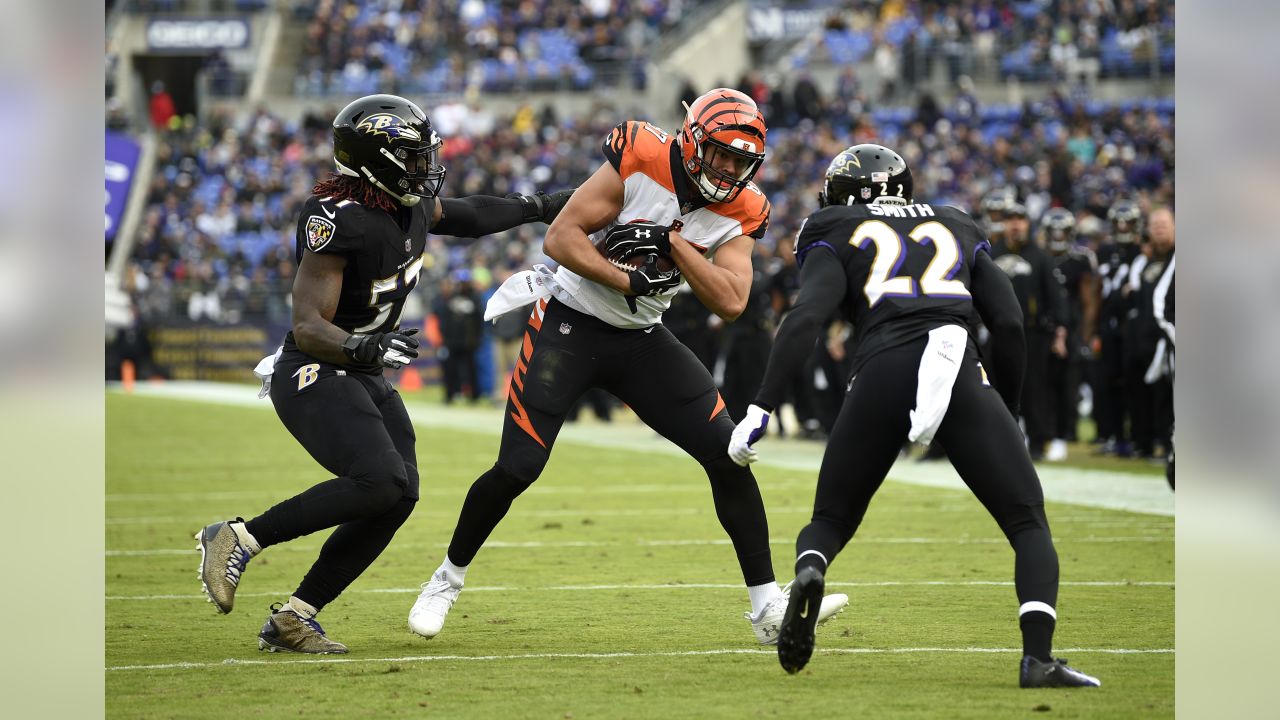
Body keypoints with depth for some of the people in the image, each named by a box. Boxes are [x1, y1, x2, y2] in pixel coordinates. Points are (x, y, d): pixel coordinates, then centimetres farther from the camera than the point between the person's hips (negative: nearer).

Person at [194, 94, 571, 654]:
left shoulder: (409, 205, 3)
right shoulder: (339, 221, -24)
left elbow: (462, 217, 28)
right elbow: (308, 328, -25)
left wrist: (541, 208, 32)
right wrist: (364, 348, -42)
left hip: (363, 377, 9)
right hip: (312, 376, -9)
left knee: (399, 496, -5)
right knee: (380, 482, -27)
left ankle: (293, 618, 1)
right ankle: (238, 539, -14)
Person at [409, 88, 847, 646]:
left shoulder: (739, 212, -5)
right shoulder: (641, 161, -18)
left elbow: (730, 302, -18)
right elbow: (560, 238, -19)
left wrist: (671, 241, -25)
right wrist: (630, 282, -26)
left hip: (641, 340, 5)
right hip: (569, 326, -4)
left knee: (729, 456, -7)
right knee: (517, 469, -11)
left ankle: (768, 607, 0)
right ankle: (448, 579, 15)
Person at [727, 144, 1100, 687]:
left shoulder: (837, 238, 20)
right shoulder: (955, 230, 29)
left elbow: (806, 318, 2)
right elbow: (1009, 325, 20)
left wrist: (760, 411, -3)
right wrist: (1009, 410, 33)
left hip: (881, 375, -1)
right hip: (960, 374, 1)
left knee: (831, 520, 19)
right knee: (1028, 522, 10)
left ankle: (809, 571, -18)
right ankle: (1038, 656, -13)